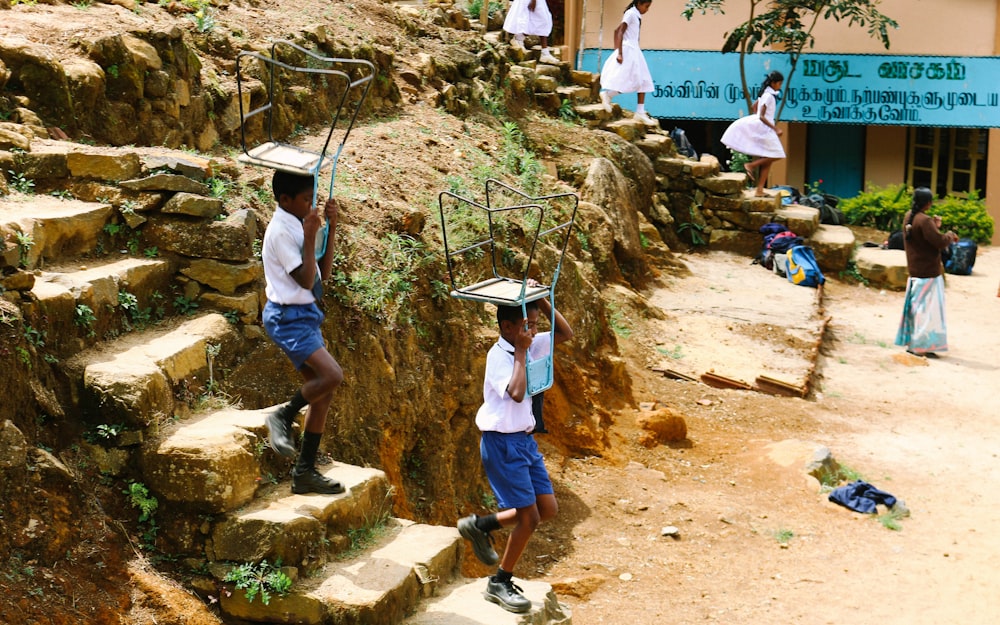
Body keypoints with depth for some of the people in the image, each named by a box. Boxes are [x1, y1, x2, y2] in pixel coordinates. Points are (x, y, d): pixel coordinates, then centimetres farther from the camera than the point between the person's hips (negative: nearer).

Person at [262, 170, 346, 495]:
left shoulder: (298, 224, 10)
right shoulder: (281, 231, -16)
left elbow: (323, 272, 10)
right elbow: (305, 280, -20)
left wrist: (330, 228, 3)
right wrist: (310, 237, -21)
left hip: (305, 315, 9)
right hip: (288, 318, -9)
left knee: (323, 393, 8)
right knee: (332, 375, -25)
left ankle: (305, 472, 15)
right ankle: (283, 417, -2)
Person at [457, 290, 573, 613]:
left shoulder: (529, 346, 5)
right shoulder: (498, 356, -18)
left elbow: (565, 333, 9)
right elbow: (517, 393, -32)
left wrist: (542, 300, -2)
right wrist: (520, 352, -25)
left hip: (525, 439, 9)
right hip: (502, 442, -9)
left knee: (548, 509, 9)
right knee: (529, 516, -6)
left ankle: (480, 525, 24)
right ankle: (499, 583, 12)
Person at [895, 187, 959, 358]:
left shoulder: (908, 217, 6)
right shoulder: (924, 221, -22)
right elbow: (939, 242, -23)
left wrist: (935, 227, 6)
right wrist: (950, 235, -6)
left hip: (915, 272, 9)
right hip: (928, 272, -9)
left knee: (915, 306, 16)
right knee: (928, 309, -2)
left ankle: (911, 342, 22)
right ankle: (923, 346, 0)